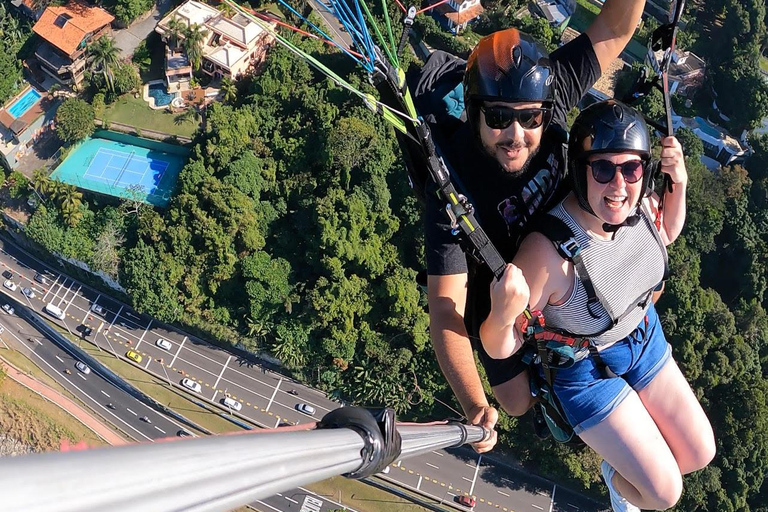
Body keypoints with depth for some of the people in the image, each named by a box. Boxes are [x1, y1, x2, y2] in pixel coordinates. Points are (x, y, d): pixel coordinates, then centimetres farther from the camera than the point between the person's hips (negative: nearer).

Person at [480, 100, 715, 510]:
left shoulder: (638, 205, -20)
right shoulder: (548, 253, -39)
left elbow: (665, 235, 8)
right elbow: (500, 349, -30)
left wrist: (679, 184, -12)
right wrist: (502, 317, -53)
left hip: (643, 337, 6)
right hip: (584, 367, -6)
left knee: (700, 454, 14)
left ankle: (625, 458, 44)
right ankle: (616, 477, 34)